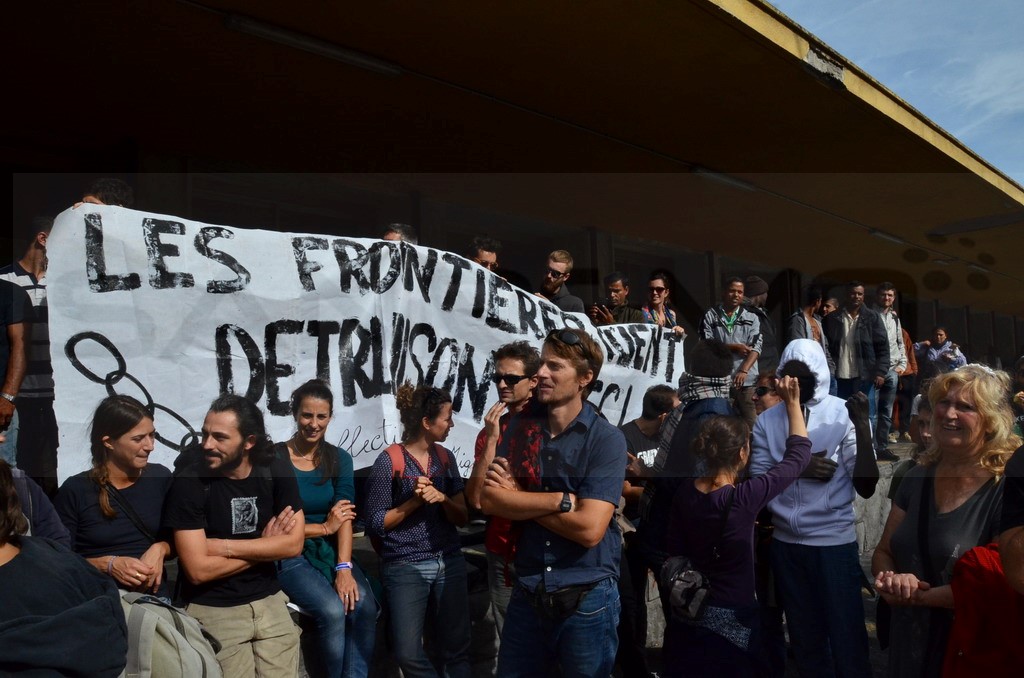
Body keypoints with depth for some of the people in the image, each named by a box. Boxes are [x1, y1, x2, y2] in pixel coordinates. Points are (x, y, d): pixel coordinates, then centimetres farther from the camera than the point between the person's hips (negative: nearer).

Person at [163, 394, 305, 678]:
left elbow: (294, 544, -9)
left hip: (269, 601, 3)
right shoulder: (189, 482, -14)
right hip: (213, 609, -3)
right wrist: (265, 547, -9)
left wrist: (224, 546, -15)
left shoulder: (276, 471, -4)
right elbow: (198, 570, -17)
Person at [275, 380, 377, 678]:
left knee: (364, 605, -24)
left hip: (331, 550, 3)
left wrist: (344, 568, -18)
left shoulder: (339, 459, 3)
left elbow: (345, 516, -6)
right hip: (290, 555, -3)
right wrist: (324, 527, -9)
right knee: (333, 611, -27)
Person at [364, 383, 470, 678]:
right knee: (408, 654, -3)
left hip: (450, 562, 4)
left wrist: (442, 498, -14)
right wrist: (415, 501, -19)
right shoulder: (389, 461, -10)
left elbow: (462, 517, 5)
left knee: (456, 650, 6)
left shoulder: (446, 457, 5)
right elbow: (377, 523, -8)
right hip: (405, 566, -4)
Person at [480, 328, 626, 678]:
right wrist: (564, 500, -20)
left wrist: (516, 498, -11)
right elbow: (488, 499, -10)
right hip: (528, 594, 4)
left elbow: (589, 528, -21)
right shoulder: (519, 426, 1)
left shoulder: (606, 439, -12)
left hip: (587, 599, -3)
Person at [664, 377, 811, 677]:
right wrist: (793, 402, -3)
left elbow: (676, 552, 2)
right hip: (730, 620, -5)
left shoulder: (684, 494, -8)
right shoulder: (744, 498, -23)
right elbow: (799, 454, -12)